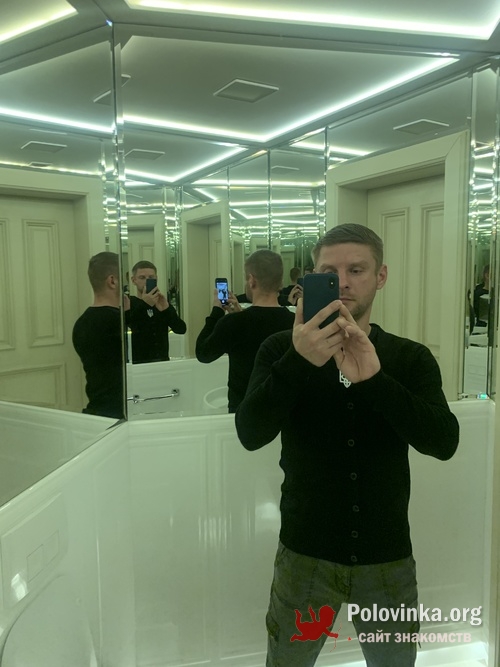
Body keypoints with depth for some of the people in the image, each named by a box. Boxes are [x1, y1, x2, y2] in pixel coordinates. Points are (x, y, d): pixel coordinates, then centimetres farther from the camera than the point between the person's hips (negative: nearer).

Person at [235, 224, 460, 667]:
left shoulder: (411, 359, -2)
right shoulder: (282, 350, -6)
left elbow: (444, 442, -17)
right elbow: (251, 435, -19)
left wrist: (374, 379, -32)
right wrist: (298, 362, -35)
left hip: (388, 559, 2)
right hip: (305, 555, -1)